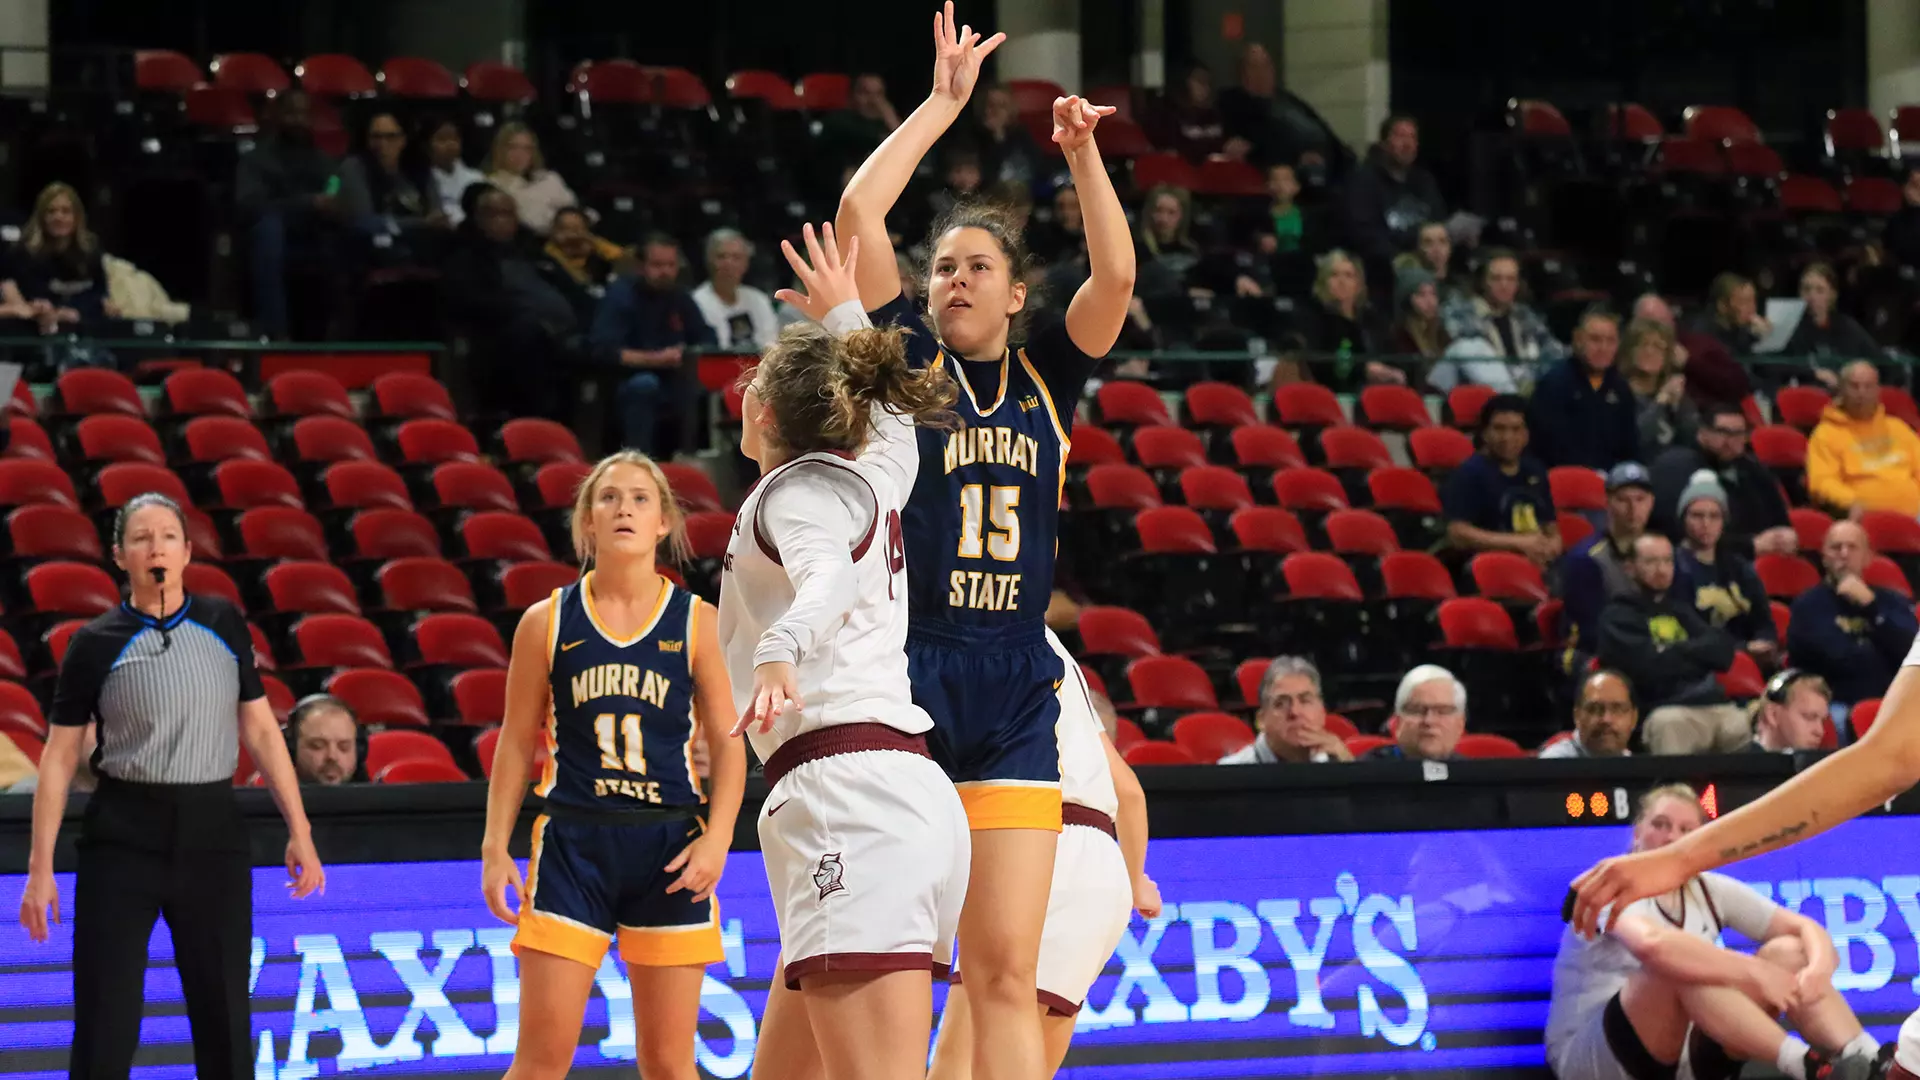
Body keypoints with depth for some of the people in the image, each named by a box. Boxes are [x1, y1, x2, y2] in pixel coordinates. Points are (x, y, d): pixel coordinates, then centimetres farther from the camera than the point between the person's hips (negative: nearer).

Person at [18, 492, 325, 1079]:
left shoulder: (224, 625, 5)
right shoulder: (96, 645, -3)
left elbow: (260, 729, 9)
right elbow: (59, 757, 0)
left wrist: (299, 832, 4)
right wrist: (40, 868, -5)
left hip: (213, 833, 2)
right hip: (123, 836, -2)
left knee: (224, 1016, 5)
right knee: (106, 1026, -3)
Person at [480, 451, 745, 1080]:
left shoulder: (695, 623, 4)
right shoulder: (547, 622, 4)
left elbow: (727, 744, 4)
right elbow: (516, 745, 8)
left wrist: (717, 839, -10)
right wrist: (495, 849, 2)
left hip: (669, 848, 0)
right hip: (572, 844, 0)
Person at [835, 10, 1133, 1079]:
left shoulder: (1045, 376, 13)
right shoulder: (907, 363, 6)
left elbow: (1116, 277, -2)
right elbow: (858, 214, -4)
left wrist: (1084, 155, -9)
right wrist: (946, 102, 1)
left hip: (1015, 698, 2)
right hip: (903, 676, -2)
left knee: (1007, 971, -2)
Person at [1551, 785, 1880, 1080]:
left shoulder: (1709, 891, 7)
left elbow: (1806, 929, 3)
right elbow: (1651, 943, -36)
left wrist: (1819, 968, -21)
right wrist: (1754, 972, -33)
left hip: (1685, 1053, 7)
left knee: (1789, 952, -7)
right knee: (1681, 966, -33)